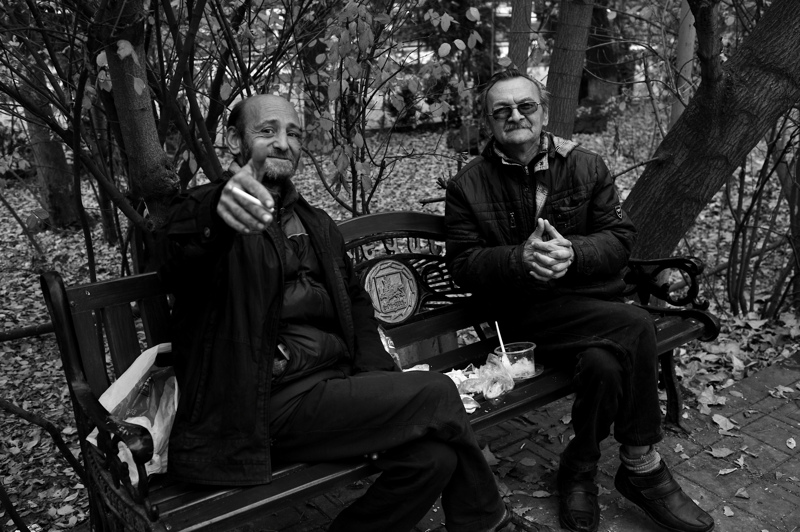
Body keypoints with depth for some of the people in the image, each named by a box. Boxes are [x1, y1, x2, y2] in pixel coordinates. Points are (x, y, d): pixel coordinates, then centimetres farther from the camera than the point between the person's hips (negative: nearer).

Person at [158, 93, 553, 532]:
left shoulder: (317, 224, 20)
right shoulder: (202, 212, -2)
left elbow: (354, 302, 20)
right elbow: (182, 262, -26)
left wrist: (375, 378, 2)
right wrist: (218, 212, -50)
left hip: (334, 386, 6)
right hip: (269, 403, -6)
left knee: (433, 455, -20)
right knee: (435, 394, -16)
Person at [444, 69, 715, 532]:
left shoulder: (586, 166, 8)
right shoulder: (469, 184, 3)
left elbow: (621, 237, 2)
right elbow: (463, 264, -3)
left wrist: (571, 252, -20)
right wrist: (521, 258, -22)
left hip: (593, 301, 3)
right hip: (525, 313, -3)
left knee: (604, 363, -29)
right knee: (636, 327, -26)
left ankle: (580, 469, -1)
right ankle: (644, 469, -4)